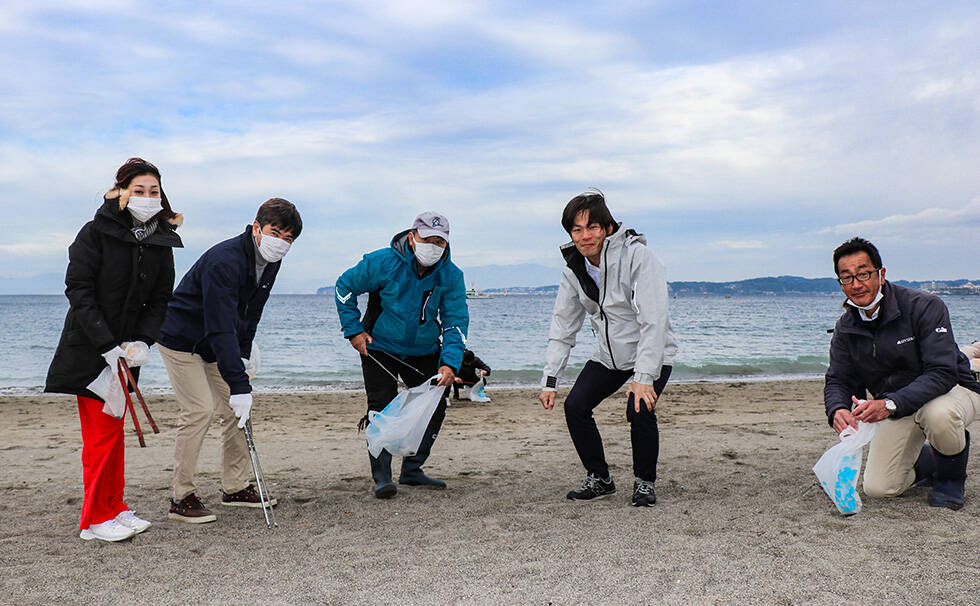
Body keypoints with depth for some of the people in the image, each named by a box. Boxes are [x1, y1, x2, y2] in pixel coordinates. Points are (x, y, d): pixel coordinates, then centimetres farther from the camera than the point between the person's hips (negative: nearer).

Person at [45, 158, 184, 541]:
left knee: (115, 430, 13)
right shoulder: (96, 233, -11)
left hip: (126, 349, 5)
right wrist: (108, 346, -20)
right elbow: (79, 291, -14)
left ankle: (114, 508, 23)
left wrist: (142, 341, -12)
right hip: (89, 349, -5)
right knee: (101, 431, -4)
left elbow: (160, 300, 4)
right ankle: (95, 519, 7)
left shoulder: (162, 243, 4)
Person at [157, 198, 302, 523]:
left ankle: (235, 488, 16)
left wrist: (244, 352, 2)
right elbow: (221, 328, -37)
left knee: (236, 410, 5)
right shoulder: (224, 261, -31)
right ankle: (182, 498, -4)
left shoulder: (270, 262, -4)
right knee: (200, 410, -15)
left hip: (217, 345, 8)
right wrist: (239, 385, -40)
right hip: (182, 340, -8)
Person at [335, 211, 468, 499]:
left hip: (424, 351, 4)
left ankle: (412, 470, 19)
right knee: (382, 407, -11)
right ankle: (381, 477, 0)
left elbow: (456, 322, -15)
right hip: (379, 348, -3)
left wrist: (450, 363, -28)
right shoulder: (383, 262, -21)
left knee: (434, 407, 2)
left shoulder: (451, 276, -14)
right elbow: (345, 286, -7)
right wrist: (353, 330, -10)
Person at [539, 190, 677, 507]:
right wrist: (550, 379, -7)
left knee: (639, 410, -24)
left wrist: (643, 377, -34)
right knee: (575, 406, -8)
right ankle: (599, 479, 12)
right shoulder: (573, 269, -5)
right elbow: (562, 327, 0)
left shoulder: (638, 256, -24)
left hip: (652, 354, -5)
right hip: (609, 356, 6)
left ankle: (644, 482, 2)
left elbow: (653, 320, -29)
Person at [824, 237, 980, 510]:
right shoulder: (845, 328, -5)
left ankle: (951, 475, -6)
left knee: (937, 414, -41)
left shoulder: (925, 306, -21)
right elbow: (838, 380, -2)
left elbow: (942, 372, -29)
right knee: (878, 488, -11)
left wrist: (890, 404, -43)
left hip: (953, 390, -4)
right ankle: (927, 461, 24)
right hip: (896, 409, 4)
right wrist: (837, 410, -28)